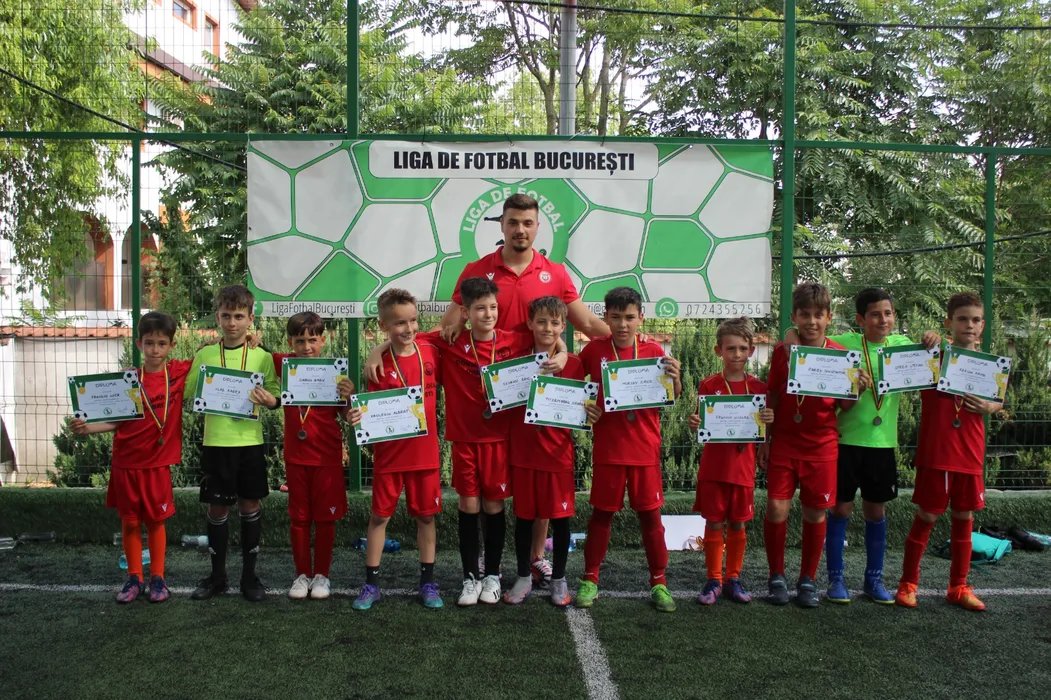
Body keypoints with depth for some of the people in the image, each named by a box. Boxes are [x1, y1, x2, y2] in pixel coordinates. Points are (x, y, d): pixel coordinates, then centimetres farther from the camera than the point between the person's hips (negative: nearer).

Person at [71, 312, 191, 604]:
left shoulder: (180, 372, -3)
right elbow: (116, 421, 0)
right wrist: (88, 427, -14)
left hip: (158, 464, 0)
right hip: (127, 463, 0)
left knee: (155, 520, 10)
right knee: (130, 521, 9)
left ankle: (157, 578, 22)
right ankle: (134, 577, 23)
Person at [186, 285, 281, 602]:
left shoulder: (262, 357, 1)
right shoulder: (205, 355, 4)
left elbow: (276, 397, 3)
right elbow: (189, 396, 8)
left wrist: (268, 400, -19)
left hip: (250, 441, -1)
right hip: (215, 442, 1)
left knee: (250, 505, 6)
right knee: (217, 507, 8)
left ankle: (249, 575, 19)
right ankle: (217, 575, 22)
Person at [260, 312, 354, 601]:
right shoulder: (284, 365, -1)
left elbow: (346, 417, -5)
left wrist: (349, 396, -23)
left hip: (327, 457, -2)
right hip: (296, 457, 2)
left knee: (325, 517, 7)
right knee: (299, 517, 11)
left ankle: (321, 574, 21)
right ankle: (302, 574, 24)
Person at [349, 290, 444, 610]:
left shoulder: (431, 353, -2)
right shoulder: (379, 363, -8)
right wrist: (358, 416, -26)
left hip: (425, 451, 2)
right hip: (389, 452, -2)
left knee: (426, 515, 10)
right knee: (380, 515, 8)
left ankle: (428, 582, 22)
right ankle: (371, 584, 19)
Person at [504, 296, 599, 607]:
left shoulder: (573, 364, -2)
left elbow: (578, 410, 1)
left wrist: (588, 416, -17)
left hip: (558, 453, -1)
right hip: (523, 452, 1)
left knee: (560, 518, 7)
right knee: (524, 517, 11)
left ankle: (558, 579, 23)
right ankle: (524, 577, 26)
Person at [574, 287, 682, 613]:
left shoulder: (654, 351, -1)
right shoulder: (594, 349, -2)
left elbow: (671, 399, 2)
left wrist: (674, 378, -18)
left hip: (645, 448, 0)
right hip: (607, 448, 0)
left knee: (650, 513, 6)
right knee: (602, 513, 9)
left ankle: (659, 583, 17)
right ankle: (590, 580, 20)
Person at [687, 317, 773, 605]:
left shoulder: (758, 387, 3)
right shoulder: (708, 386, -1)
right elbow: (702, 428, 2)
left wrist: (770, 421, -14)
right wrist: (694, 425, -20)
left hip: (743, 467, 1)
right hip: (714, 466, -1)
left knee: (738, 524, 10)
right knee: (714, 523, 4)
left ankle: (733, 578, 23)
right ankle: (713, 580, 16)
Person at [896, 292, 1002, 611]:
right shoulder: (935, 357, -4)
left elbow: (998, 401, 16)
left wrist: (989, 407, -7)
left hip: (970, 455, 4)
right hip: (935, 453, -4)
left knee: (964, 517, 11)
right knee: (926, 517, 2)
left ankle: (959, 586, 25)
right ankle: (908, 583, 15)